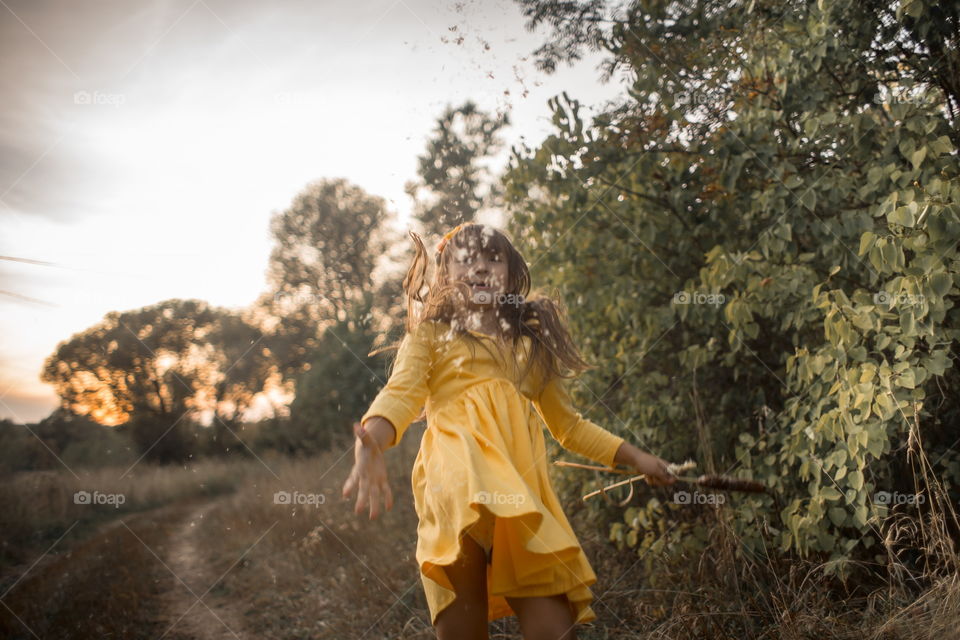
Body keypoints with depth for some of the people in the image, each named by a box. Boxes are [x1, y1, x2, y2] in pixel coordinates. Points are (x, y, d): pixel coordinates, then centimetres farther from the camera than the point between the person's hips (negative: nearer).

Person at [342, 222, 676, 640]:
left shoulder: (531, 344, 28)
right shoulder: (432, 333, 16)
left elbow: (568, 424, 37)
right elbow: (400, 395, -4)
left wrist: (634, 457, 30)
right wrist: (370, 441, -26)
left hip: (523, 485, 4)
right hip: (457, 478, -4)